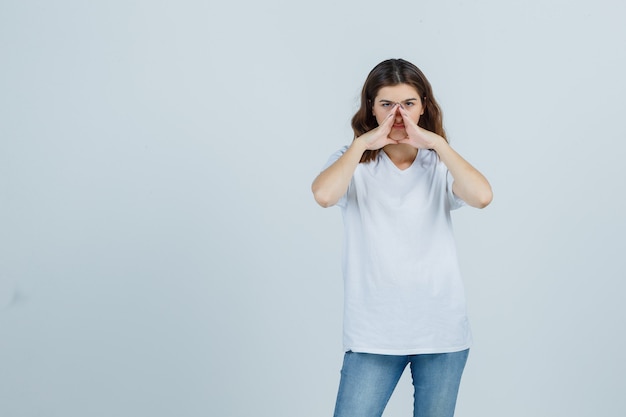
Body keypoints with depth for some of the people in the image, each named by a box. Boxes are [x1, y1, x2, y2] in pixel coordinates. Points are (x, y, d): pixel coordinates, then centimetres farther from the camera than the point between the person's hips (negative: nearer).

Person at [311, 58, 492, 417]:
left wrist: (436, 142, -14)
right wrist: (363, 142, -15)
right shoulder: (356, 162, 1)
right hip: (373, 333, -1)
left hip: (441, 331, 1)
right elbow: (324, 195, -21)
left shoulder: (440, 164, 3)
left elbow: (481, 196, -17)